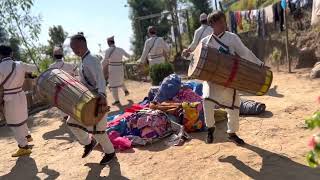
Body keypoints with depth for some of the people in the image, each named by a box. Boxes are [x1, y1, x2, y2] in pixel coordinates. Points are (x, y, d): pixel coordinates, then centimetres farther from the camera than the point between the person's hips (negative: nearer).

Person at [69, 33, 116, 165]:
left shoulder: (92, 60, -20)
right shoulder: (83, 61, 11)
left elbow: (100, 80, -35)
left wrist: (102, 95, -51)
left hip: (96, 100, -9)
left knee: (96, 130, 1)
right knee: (72, 122, 13)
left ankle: (110, 152, 24)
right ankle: (89, 142, 32)